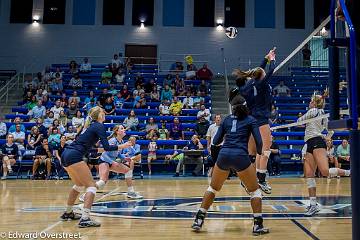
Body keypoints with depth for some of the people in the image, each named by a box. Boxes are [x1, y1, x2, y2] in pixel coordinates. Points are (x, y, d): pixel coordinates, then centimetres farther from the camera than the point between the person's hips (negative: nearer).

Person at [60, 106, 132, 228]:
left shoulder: (89, 125, 23)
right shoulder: (99, 126, -1)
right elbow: (107, 147, -10)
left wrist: (100, 150, 37)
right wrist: (122, 146, 2)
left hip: (65, 155, 9)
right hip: (74, 157, -9)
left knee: (80, 184, 25)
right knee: (91, 185, -6)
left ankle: (68, 213, 35)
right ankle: (85, 219, -16)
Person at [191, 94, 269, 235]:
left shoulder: (227, 119, 18)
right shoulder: (250, 120, 11)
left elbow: (216, 141, 17)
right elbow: (259, 142, 1)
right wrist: (259, 152, 23)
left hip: (223, 155, 3)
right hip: (240, 156, -3)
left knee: (213, 188, 21)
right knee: (255, 190, 15)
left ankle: (198, 220, 19)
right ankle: (258, 225, 9)